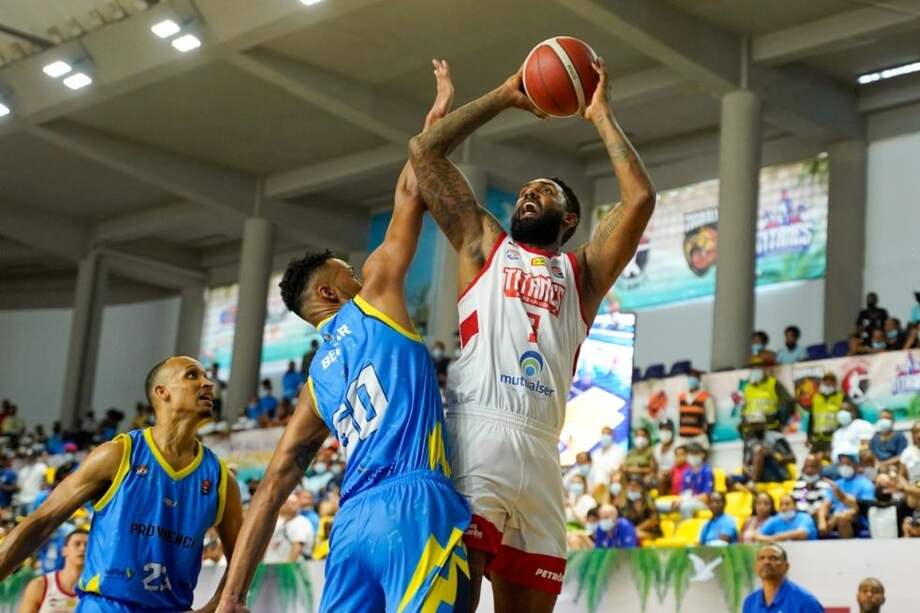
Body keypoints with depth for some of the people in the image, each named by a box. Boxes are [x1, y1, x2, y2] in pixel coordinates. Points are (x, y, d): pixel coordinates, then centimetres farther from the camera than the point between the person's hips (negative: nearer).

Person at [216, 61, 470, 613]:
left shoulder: (318, 382, 27)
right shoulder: (372, 301, 14)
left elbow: (274, 485, 19)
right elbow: (410, 193, 15)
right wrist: (440, 110, 28)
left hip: (352, 521, 7)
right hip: (414, 505, -7)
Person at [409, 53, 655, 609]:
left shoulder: (582, 271, 25)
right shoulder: (483, 246, 23)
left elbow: (641, 198, 11)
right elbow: (426, 150, 19)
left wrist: (602, 115, 19)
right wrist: (505, 98, 25)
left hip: (537, 454, 3)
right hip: (472, 436, -2)